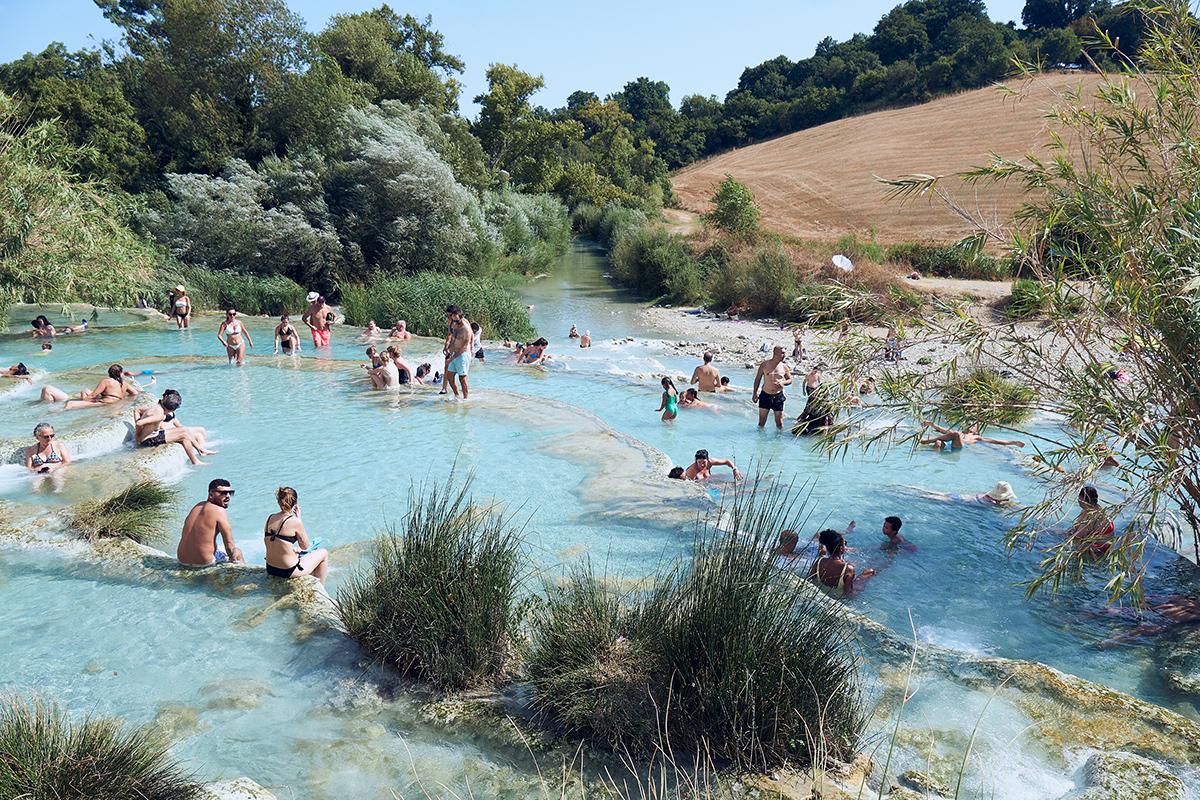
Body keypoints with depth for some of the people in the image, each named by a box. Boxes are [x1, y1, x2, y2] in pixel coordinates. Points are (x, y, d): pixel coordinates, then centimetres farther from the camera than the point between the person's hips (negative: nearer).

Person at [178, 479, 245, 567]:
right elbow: (229, 545, -13)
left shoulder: (197, 506, 9)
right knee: (237, 552, 13)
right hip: (203, 562, -8)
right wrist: (233, 561, 1)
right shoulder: (220, 511, -14)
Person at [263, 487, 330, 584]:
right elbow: (305, 546, -5)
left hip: (270, 569, 7)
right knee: (324, 553, 16)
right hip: (288, 571, -7)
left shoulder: (270, 518, -1)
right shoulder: (295, 521, -20)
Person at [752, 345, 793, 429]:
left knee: (779, 422, 4)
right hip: (765, 396, -1)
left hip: (778, 396, 1)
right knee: (761, 421, 6)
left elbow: (790, 380, 11)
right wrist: (755, 393, 2)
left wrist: (783, 382, -11)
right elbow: (757, 379, 5)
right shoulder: (764, 365, -3)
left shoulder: (784, 367, 1)